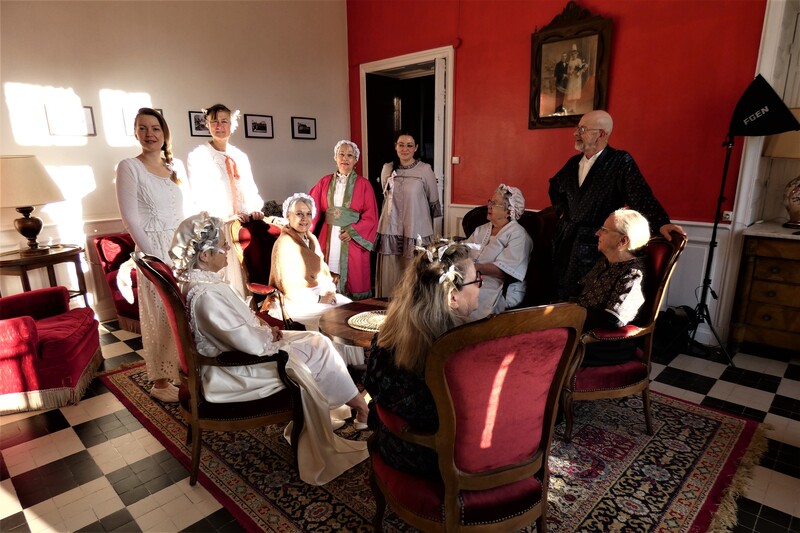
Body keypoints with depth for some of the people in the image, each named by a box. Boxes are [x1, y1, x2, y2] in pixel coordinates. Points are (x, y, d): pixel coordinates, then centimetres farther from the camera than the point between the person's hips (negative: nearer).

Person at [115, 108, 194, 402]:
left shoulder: (177, 165, 11)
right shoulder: (129, 167, -6)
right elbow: (131, 218, -11)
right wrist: (156, 257, -15)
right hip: (155, 251, -5)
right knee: (161, 316, 2)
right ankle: (160, 381, 17)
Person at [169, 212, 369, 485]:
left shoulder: (194, 279, -1)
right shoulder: (207, 294, -32)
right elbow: (252, 345, -29)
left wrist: (263, 330, 0)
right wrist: (269, 334, -8)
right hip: (232, 372, -9)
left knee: (318, 342, 5)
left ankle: (352, 401, 14)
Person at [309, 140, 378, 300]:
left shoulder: (363, 184, 3)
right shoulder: (325, 182, 11)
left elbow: (371, 216, -3)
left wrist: (353, 232, -13)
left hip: (353, 238, -2)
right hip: (328, 238, 2)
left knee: (354, 281, 0)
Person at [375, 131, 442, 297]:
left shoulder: (425, 169, -5)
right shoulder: (387, 169, 6)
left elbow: (434, 202, 4)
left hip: (416, 232, -3)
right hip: (391, 231, 3)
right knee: (390, 275, 6)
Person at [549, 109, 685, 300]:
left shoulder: (621, 161, -9)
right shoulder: (574, 162, 11)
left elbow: (640, 195, -18)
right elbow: (555, 187, 29)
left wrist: (661, 223, -32)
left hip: (593, 245, -6)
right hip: (565, 239, 6)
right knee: (561, 295, 11)